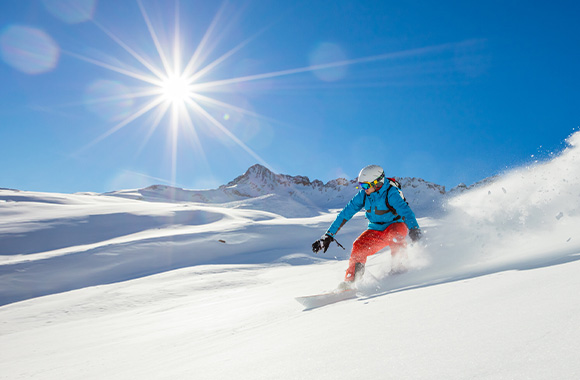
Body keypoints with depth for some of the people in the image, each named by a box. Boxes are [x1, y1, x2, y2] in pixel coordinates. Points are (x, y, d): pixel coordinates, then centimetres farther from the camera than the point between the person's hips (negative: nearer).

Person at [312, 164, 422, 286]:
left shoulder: (391, 193, -22)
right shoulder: (363, 195, -7)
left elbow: (406, 211, -34)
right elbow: (346, 213, -5)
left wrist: (414, 230, -54)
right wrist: (329, 235, -8)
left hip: (395, 226, -4)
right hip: (375, 231, 4)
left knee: (394, 234, -38)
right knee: (358, 246, -20)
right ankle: (350, 281, -9)